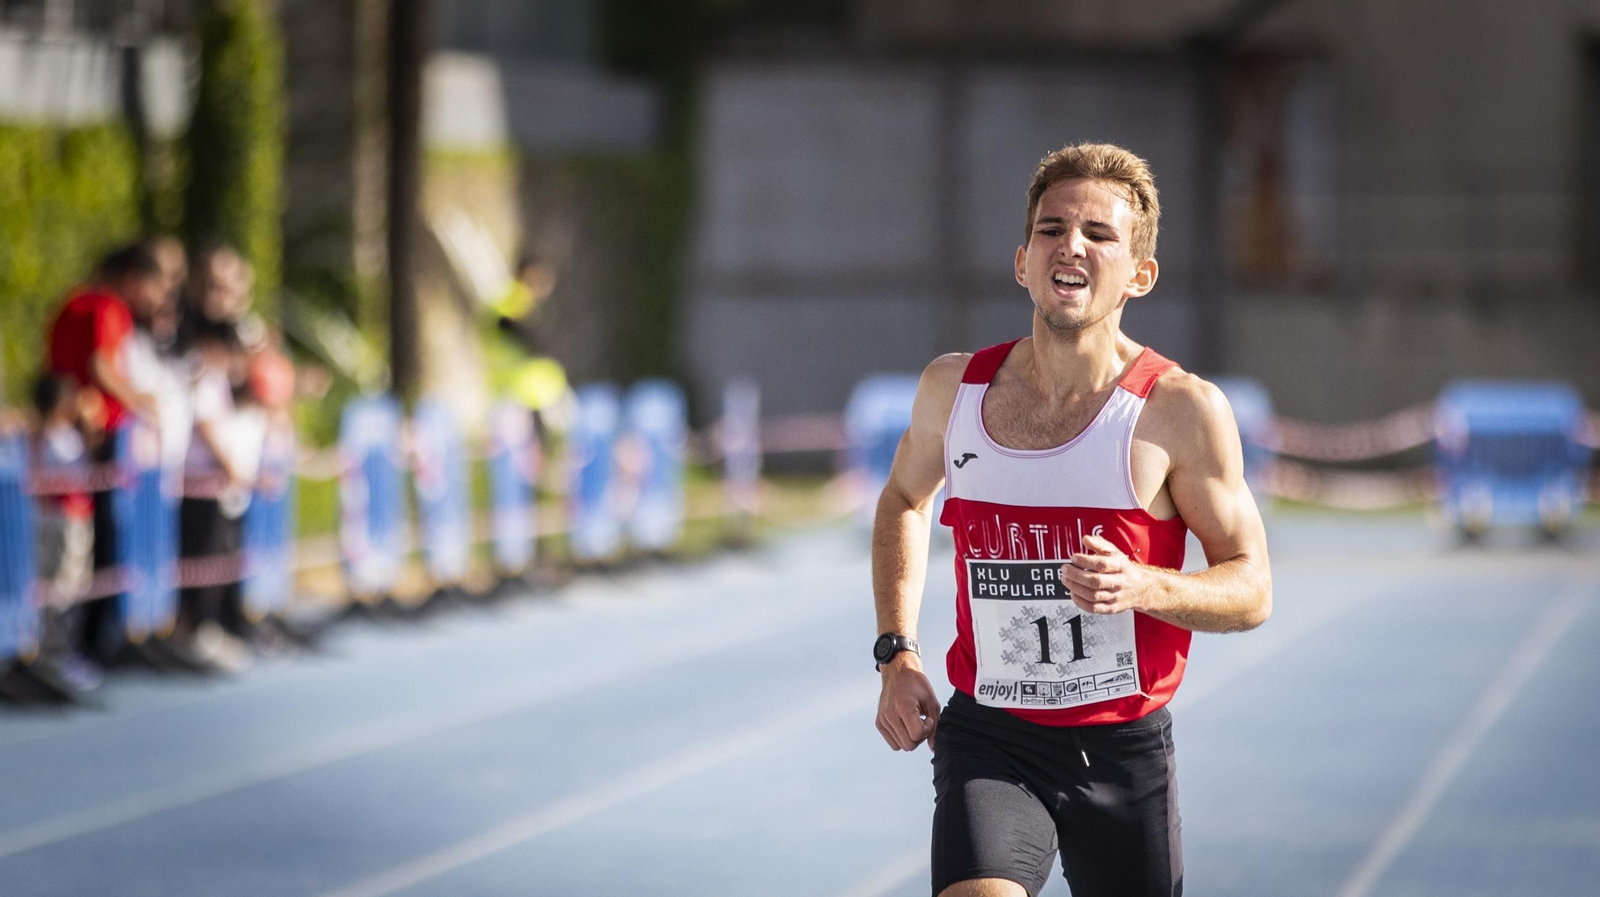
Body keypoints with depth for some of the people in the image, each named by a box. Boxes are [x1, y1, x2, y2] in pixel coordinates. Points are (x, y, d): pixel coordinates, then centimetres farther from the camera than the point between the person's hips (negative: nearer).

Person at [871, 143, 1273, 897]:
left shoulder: (1182, 411, -8)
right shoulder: (954, 389, 1)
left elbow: (1250, 588, -3)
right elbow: (903, 501, 23)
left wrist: (1143, 587, -23)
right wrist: (896, 652, 11)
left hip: (1123, 750, 0)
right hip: (986, 741, 1)